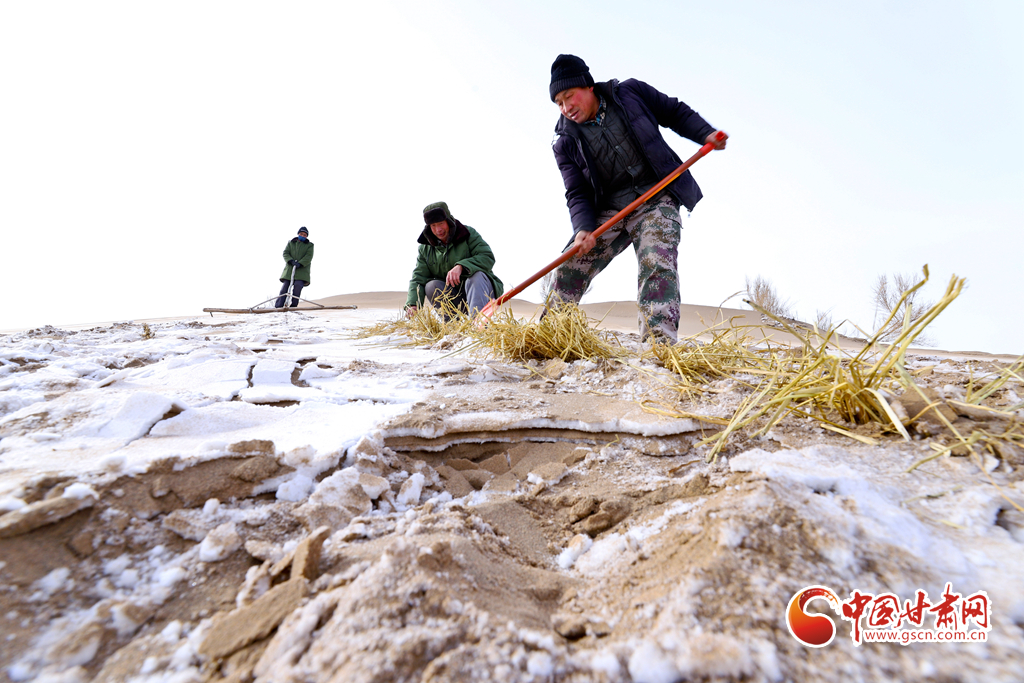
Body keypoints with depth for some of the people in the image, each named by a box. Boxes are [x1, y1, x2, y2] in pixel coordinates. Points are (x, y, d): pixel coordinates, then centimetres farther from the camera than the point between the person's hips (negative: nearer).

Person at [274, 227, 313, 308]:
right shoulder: (290, 243, 18)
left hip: (302, 269, -2)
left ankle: (293, 305, -15)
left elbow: (308, 257, -3)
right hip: (290, 268, 2)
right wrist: (291, 261, -12)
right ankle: (278, 306, -12)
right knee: (285, 285, -9)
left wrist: (300, 264, -18)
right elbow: (285, 253, 8)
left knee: (298, 285, -21)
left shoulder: (309, 245, 11)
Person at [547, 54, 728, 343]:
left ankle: (659, 345, -27)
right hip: (608, 211, 2)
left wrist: (705, 134, -1)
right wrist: (583, 228, -20)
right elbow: (577, 194, -2)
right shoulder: (566, 144, 4)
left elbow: (675, 113, 14)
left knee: (656, 266, -23)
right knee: (570, 267, -8)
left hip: (657, 202, -2)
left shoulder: (631, 93, 3)